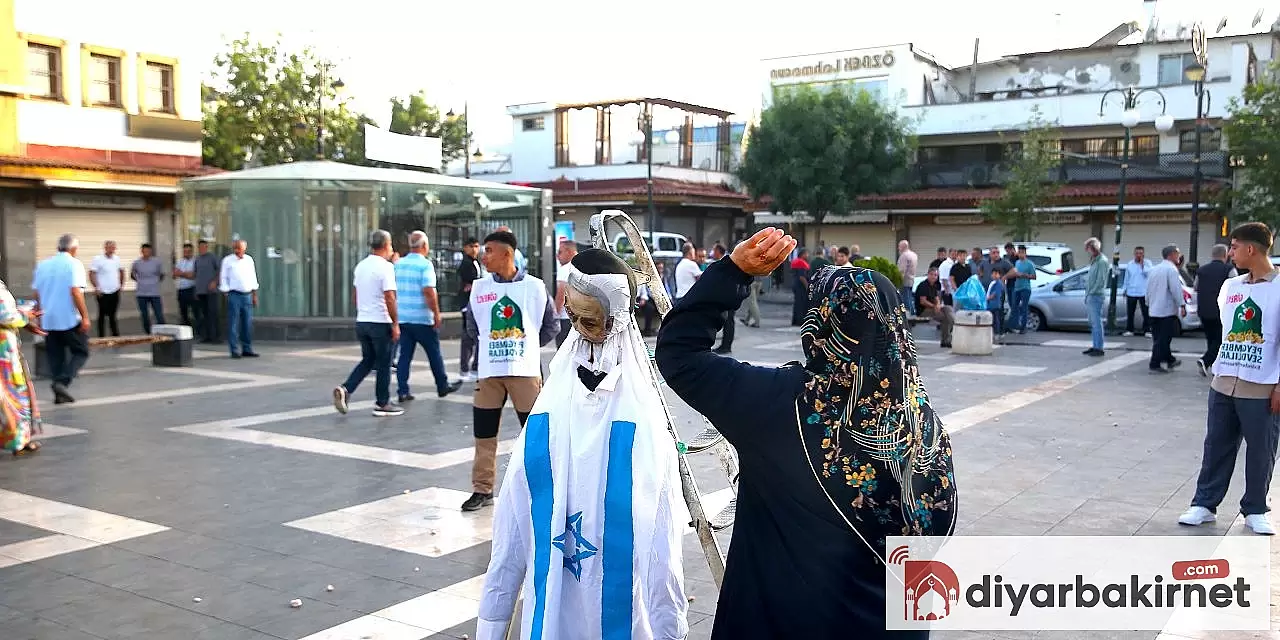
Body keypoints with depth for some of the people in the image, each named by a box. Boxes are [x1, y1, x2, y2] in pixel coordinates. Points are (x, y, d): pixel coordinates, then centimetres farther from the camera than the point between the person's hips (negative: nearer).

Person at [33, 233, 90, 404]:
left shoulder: (43, 265, 10)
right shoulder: (74, 264, -8)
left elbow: (36, 292, 12)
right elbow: (76, 291, -17)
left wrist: (39, 315, 22)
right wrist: (85, 316, -15)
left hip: (48, 320, 6)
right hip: (70, 319, -6)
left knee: (55, 355, 11)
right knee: (81, 352, 6)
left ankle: (59, 393, 10)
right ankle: (63, 382, -13)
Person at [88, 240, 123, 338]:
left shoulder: (117, 259, 6)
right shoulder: (98, 260, -10)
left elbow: (121, 271, 21)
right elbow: (91, 274, -12)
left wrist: (121, 284, 14)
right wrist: (96, 287, -19)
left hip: (115, 292, 5)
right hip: (103, 293, -5)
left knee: (113, 315, 12)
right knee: (102, 315, 1)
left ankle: (116, 335, 16)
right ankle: (101, 336, 7)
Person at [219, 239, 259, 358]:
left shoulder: (249, 260, 12)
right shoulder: (227, 261, 1)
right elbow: (223, 278, 2)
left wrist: (255, 295, 14)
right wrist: (226, 295, -5)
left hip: (247, 295, 4)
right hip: (234, 295, -4)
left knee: (248, 323, 5)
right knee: (233, 324, -4)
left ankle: (247, 349, 12)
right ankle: (235, 350, -1)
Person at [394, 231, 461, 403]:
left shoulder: (398, 264, 9)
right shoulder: (425, 265, -12)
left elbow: (393, 290, 13)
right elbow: (429, 292, -19)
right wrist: (437, 314, -11)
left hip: (402, 317, 6)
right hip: (422, 318, -6)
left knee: (405, 355, 6)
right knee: (434, 353, 9)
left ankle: (402, 391, 2)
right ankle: (443, 387, 20)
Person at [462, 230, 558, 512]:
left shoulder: (535, 286, -3)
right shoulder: (479, 287, 4)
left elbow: (551, 327, 5)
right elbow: (473, 327, 17)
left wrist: (527, 347, 4)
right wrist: (491, 346, 11)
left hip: (525, 371, -3)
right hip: (489, 372, 3)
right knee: (484, 433, 7)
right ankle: (482, 489, 19)